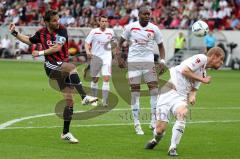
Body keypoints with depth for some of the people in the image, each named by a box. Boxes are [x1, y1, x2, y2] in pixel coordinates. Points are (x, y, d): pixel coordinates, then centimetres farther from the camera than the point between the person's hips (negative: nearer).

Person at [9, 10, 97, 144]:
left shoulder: (62, 30, -2)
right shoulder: (41, 33, 5)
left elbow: (57, 48, -13)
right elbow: (29, 41, 25)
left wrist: (41, 53, -8)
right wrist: (14, 33, 21)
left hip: (63, 69, 2)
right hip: (51, 66, -2)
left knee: (69, 100, -1)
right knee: (72, 67, -34)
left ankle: (66, 133, 9)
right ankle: (84, 97, -44)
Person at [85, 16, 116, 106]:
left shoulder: (110, 32, 5)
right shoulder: (94, 32, -1)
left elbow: (113, 42, 21)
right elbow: (87, 42, -3)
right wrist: (88, 51, -21)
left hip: (106, 58, 1)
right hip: (95, 57, -1)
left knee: (106, 78, -13)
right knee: (95, 79, 7)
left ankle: (104, 100, -15)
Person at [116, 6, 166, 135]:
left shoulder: (154, 29, 1)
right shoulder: (130, 27, -1)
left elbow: (160, 46, 11)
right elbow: (120, 42, 11)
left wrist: (162, 61, -2)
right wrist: (119, 57, -1)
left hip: (148, 61, 1)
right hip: (133, 61, -1)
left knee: (154, 88, -12)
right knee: (135, 91, -2)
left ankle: (154, 120, -5)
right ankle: (136, 124, 2)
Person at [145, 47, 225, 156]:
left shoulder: (203, 73, 21)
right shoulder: (201, 58, -4)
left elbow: (194, 88, 19)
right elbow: (185, 70, -15)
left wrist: (192, 96, -4)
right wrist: (202, 80, -8)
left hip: (181, 97, 6)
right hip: (168, 92, -6)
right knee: (160, 129, -11)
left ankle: (173, 148, -20)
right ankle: (155, 140, 26)